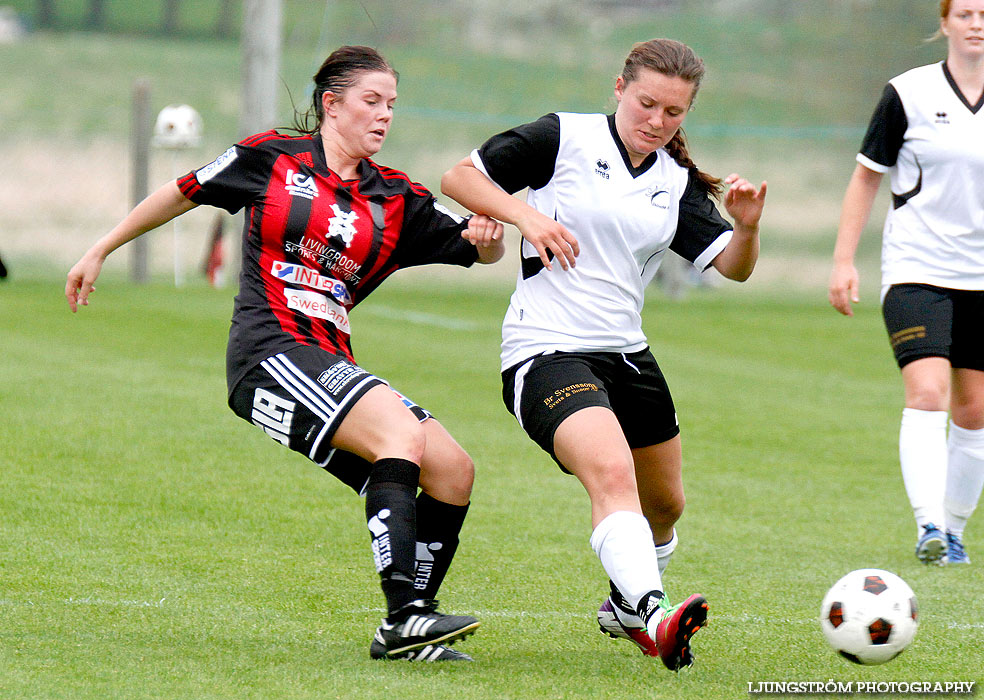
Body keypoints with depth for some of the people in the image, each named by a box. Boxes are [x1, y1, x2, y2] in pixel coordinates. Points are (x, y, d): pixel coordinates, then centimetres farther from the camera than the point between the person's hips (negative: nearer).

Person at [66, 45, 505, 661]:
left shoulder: (397, 200, 14)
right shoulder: (273, 158, 4)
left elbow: (481, 252, 17)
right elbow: (183, 194, 16)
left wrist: (487, 237, -8)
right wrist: (102, 250, 23)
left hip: (331, 365, 7)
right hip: (271, 351, -6)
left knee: (452, 470, -7)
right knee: (402, 432, -28)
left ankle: (407, 630, 1)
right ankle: (404, 615, -35)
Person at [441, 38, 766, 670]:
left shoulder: (678, 184, 10)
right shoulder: (564, 139, -4)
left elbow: (733, 267, 3)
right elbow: (459, 178, 0)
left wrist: (748, 226, -18)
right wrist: (524, 214, -16)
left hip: (626, 354, 7)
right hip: (546, 351, -7)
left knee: (664, 505, 19)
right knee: (612, 472, -31)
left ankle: (626, 608, 47)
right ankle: (655, 613, -48)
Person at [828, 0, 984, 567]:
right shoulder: (908, 94, -4)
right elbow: (867, 178, 3)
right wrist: (844, 260, -2)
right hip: (916, 272, -3)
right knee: (928, 394, -20)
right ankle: (929, 527, -28)